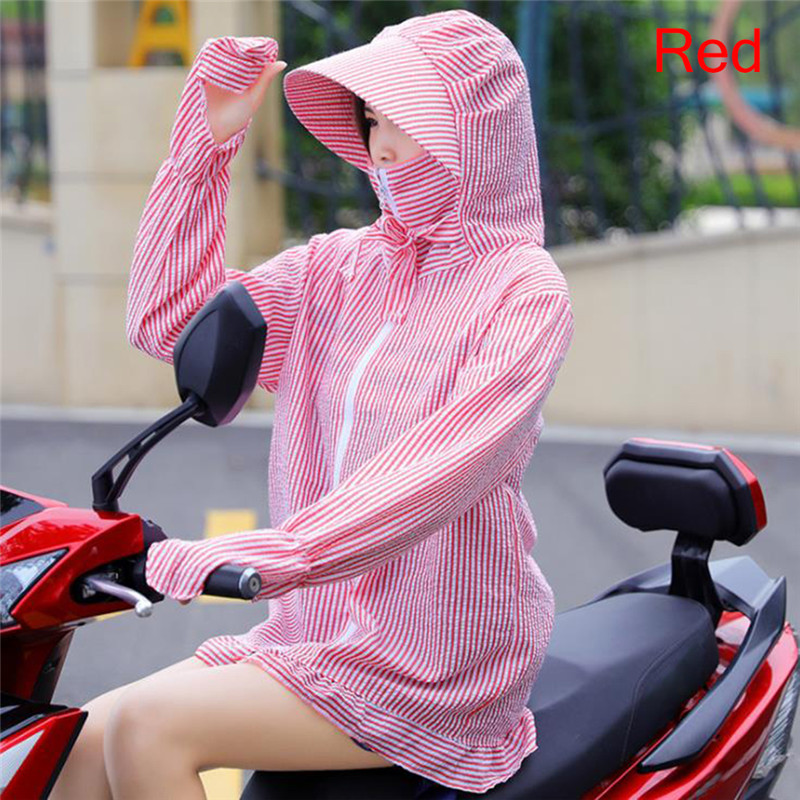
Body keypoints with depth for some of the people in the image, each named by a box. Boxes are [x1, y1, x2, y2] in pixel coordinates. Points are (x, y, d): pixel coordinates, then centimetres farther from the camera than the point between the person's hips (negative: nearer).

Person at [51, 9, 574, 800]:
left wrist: (266, 559, -34)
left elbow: (441, 469, -24)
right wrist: (206, 141, -2)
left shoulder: (524, 289, -10)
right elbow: (172, 317, 4)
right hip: (318, 625, 6)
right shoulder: (342, 267, 10)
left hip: (436, 662, -6)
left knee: (147, 727, -21)